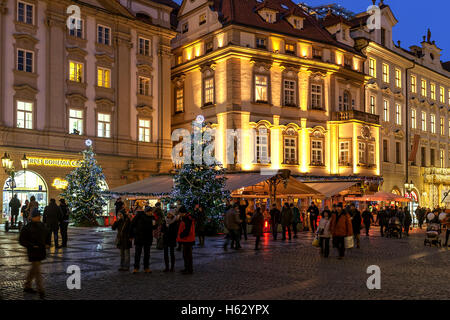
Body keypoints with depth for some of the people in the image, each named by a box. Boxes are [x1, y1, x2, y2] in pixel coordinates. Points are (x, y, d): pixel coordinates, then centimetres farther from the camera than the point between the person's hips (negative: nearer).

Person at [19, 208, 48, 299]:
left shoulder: (42, 225, 8)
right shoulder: (27, 228, -14)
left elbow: (47, 235, 25)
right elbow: (21, 241, -13)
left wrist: (47, 243, 10)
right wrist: (32, 245, -21)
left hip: (41, 251, 8)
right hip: (33, 252, -8)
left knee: (33, 269, 19)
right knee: (37, 271, -6)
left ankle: (27, 286, 33)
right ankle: (41, 291, -1)